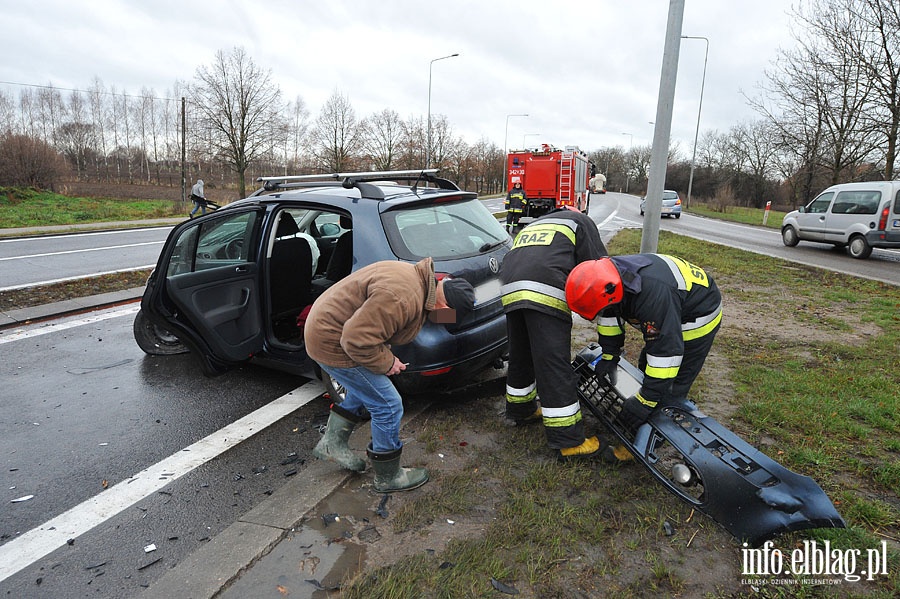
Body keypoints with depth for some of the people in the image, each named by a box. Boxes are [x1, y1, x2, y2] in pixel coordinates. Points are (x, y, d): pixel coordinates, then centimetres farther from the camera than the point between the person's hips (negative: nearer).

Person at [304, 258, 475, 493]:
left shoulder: (417, 277, 2)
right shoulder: (402, 297, -31)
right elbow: (357, 339, -31)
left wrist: (386, 357, 7)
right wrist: (386, 363, -14)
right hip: (332, 343, -10)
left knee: (364, 389, 28)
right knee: (388, 406, -2)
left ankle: (332, 444, 37)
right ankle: (388, 478, 16)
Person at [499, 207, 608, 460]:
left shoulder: (532, 226, 39)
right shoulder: (580, 221, 22)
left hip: (510, 291, 7)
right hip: (546, 294, -6)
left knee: (521, 357, 23)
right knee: (555, 367, -5)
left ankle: (520, 409, 40)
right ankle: (569, 441, 2)